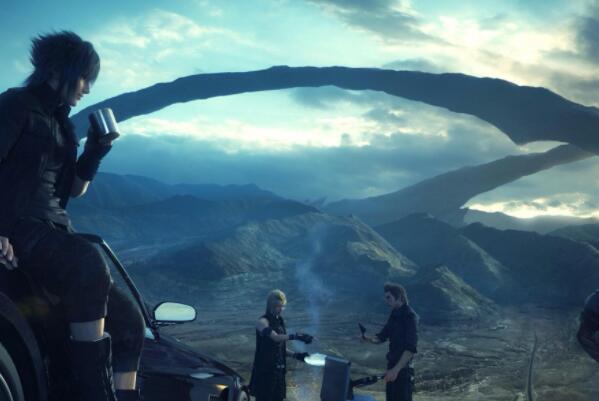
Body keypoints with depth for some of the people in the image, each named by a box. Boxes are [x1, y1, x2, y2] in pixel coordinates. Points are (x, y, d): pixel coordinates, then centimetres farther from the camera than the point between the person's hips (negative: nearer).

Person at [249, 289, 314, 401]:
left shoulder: (280, 322, 11)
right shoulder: (262, 322, -12)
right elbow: (276, 337, -31)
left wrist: (296, 355, 0)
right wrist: (296, 336, -42)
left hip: (278, 371, 7)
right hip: (264, 371, -7)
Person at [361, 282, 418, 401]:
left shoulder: (410, 316, -17)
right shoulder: (394, 314, 10)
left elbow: (411, 348, -24)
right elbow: (382, 336, 17)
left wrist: (396, 369, -30)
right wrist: (369, 338, -5)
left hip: (403, 369, -9)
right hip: (392, 365, 9)